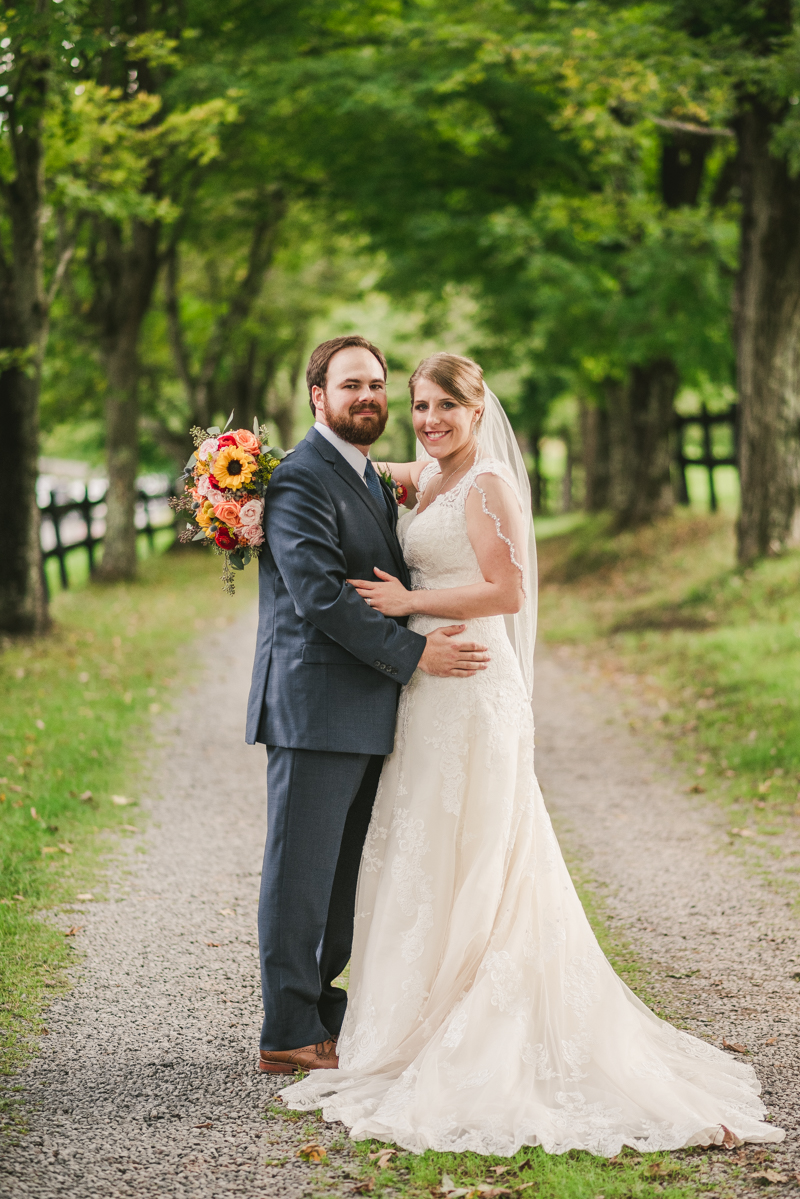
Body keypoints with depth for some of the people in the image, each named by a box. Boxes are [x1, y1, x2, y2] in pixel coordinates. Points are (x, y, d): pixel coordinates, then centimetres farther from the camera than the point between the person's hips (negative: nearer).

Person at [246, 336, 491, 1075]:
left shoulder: (372, 480, 19)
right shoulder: (301, 481, -12)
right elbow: (320, 597, -20)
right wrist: (413, 654, -18)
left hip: (363, 715, 9)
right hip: (314, 710, -9)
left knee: (340, 876, 13)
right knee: (301, 874, -3)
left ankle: (323, 1019, 21)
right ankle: (289, 1037, 4)